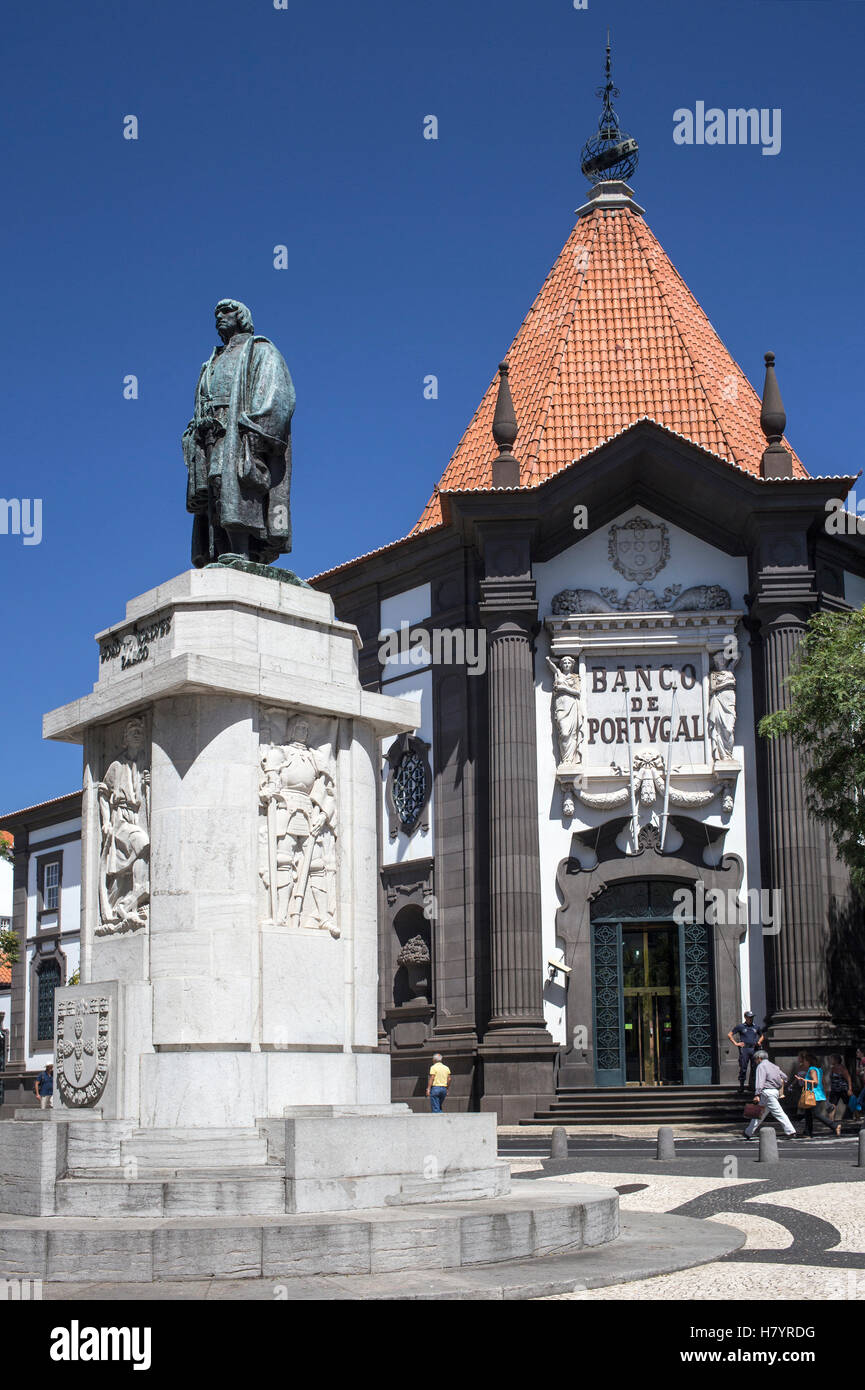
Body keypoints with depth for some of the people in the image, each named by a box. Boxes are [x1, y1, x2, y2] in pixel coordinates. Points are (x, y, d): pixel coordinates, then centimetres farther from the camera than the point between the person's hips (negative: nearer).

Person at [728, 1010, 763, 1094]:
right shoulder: (740, 1026, 7)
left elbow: (761, 1036, 34)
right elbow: (729, 1035, 10)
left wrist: (759, 1042, 14)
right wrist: (736, 1043, 0)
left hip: (754, 1049, 3)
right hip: (744, 1049, -3)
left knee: (755, 1068, 0)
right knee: (743, 1068, -5)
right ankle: (741, 1088, 0)